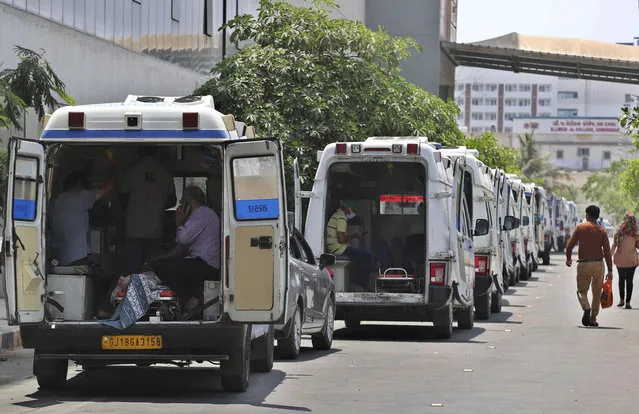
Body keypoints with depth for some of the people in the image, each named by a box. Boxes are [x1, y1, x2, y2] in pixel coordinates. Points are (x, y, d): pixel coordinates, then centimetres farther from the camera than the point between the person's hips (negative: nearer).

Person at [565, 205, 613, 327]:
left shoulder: (580, 228, 0)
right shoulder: (601, 230, 1)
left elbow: (569, 245, -3)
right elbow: (607, 251, -3)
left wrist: (568, 258, 17)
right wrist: (610, 270, 0)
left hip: (583, 265, -1)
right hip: (598, 264, 1)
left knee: (581, 291, 7)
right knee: (597, 293, 13)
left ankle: (586, 308, -22)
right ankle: (593, 318, 13)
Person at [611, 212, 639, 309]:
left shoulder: (618, 233, -5)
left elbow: (613, 246, -1)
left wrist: (610, 257, 7)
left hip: (619, 259, 1)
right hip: (631, 260, -1)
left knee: (621, 278, 17)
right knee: (629, 280, 4)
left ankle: (621, 300, 20)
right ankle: (627, 302, 1)